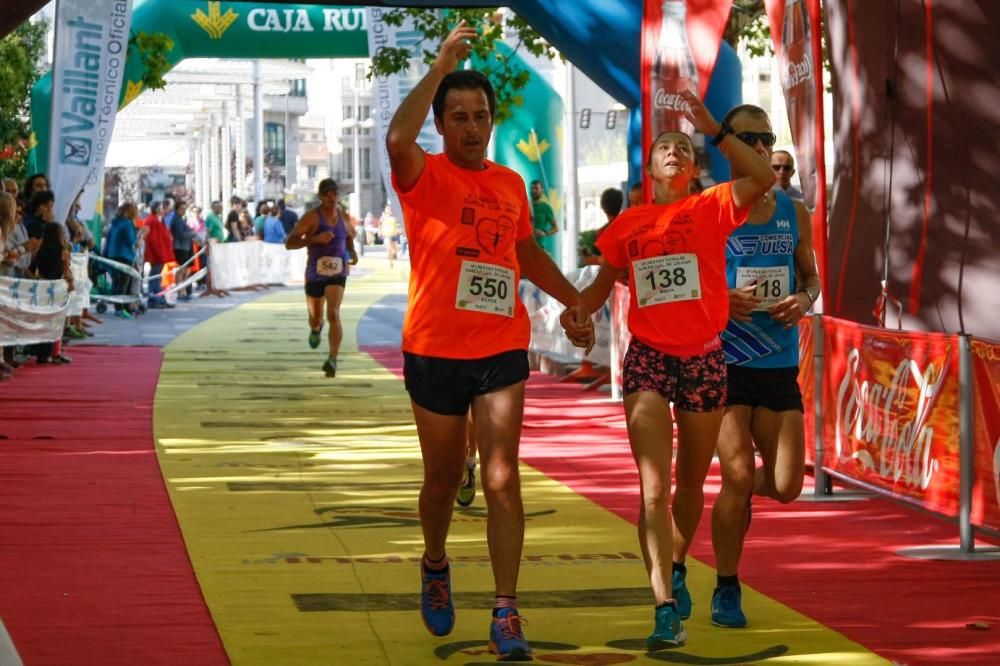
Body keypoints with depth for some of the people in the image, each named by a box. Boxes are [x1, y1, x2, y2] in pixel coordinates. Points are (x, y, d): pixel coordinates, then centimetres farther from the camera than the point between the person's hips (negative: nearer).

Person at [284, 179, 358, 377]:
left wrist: (352, 251, 5)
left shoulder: (343, 215, 3)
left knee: (333, 313, -20)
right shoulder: (312, 217, -11)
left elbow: (349, 234, 26)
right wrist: (315, 238, -29)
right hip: (315, 273, -1)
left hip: (337, 273, 1)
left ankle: (333, 359, -23)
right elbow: (289, 243, -17)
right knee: (315, 317, 16)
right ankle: (316, 329, 55)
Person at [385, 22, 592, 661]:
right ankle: (435, 567, 41)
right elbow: (397, 138, -29)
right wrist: (441, 67, -24)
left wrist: (574, 300, 20)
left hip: (502, 350, 2)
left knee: (502, 478, -9)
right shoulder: (425, 177, -5)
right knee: (443, 479, 12)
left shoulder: (510, 183, 9)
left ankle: (507, 615, -9)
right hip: (435, 351, -2)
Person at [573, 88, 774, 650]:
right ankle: (667, 608, -16)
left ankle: (675, 570, 40)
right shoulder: (628, 225, 6)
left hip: (704, 358, 0)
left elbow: (764, 178, -18)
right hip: (648, 358, 0)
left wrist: (716, 130, -20)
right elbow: (604, 284, 17)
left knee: (691, 483, 15)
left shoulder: (712, 209, -1)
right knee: (654, 488, -12)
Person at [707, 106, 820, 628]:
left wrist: (804, 300, -4)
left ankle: (742, 491, 38)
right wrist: (721, 300, -20)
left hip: (780, 364, 4)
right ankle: (727, 591, 9)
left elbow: (811, 276, 18)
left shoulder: (794, 213, 8)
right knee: (737, 476, -8)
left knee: (786, 485, 1)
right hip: (725, 362, -4)